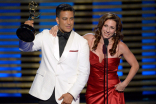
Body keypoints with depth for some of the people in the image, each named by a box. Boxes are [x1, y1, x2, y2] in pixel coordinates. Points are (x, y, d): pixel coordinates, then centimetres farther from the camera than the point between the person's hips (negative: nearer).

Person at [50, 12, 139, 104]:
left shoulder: (120, 46, -7)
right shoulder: (90, 39, -1)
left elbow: (135, 65, 3)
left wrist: (125, 84, -4)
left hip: (112, 92, -2)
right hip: (93, 92, 3)